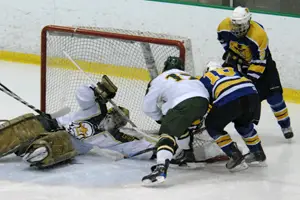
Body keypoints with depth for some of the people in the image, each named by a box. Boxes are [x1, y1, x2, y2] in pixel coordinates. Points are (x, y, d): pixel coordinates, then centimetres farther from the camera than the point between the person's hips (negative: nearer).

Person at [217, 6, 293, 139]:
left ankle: (285, 125, 8)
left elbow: (259, 63, -31)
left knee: (273, 95, -7)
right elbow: (222, 37, 4)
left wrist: (249, 80, -33)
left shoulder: (259, 35, -38)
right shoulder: (225, 26, -24)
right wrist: (229, 51, 1)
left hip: (261, 60, -3)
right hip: (237, 61, 3)